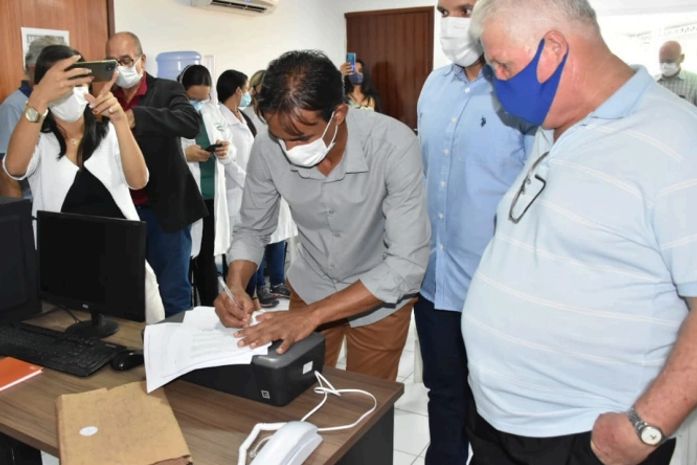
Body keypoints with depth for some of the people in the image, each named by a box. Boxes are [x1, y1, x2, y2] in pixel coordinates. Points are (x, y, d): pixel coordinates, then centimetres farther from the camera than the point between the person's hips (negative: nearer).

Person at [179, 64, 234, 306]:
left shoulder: (213, 110, 12)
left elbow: (231, 152, 14)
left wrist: (226, 150, -7)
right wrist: (184, 154, -23)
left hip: (211, 196, 5)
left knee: (207, 257, 13)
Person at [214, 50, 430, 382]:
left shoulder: (393, 144, -31)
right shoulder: (268, 147, -21)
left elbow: (407, 264, -32)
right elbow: (251, 229, -5)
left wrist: (313, 314, -36)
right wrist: (235, 287, -24)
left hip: (381, 297, -2)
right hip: (310, 289, 3)